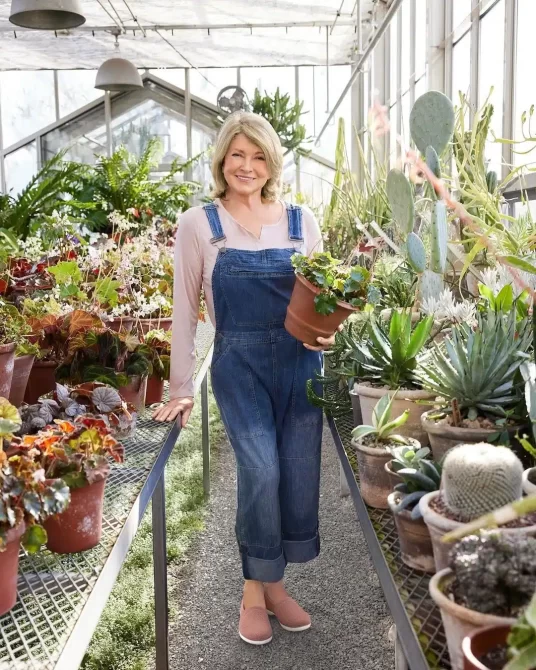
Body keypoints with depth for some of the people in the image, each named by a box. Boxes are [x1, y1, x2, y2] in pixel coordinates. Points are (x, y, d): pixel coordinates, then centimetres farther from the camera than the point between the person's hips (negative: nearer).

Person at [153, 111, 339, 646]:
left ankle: (274, 583, 25)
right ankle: (254, 591, 9)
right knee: (260, 470, -15)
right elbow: (184, 310, 1)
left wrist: (327, 334, -11)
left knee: (299, 475, 1)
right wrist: (181, 390, -1)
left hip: (300, 363, 3)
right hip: (239, 365, -2)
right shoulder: (199, 224, 0)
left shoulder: (301, 221, 6)